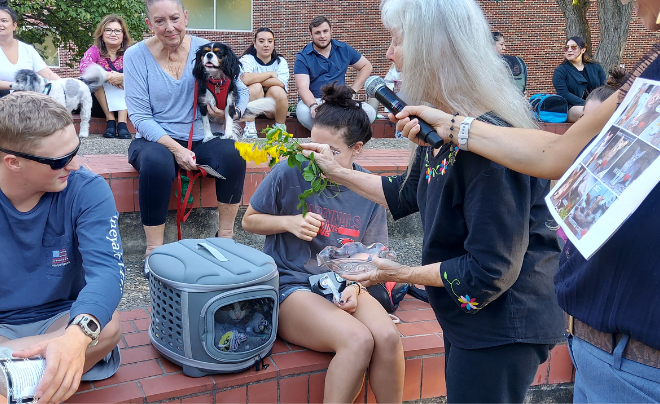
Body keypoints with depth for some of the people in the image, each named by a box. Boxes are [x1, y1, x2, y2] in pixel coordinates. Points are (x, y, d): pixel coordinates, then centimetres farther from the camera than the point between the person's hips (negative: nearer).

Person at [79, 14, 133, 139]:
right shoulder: (95, 51, -2)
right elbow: (84, 66, -22)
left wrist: (122, 76, -42)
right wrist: (107, 76, -40)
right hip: (100, 101, 0)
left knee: (125, 72, -22)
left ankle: (122, 123, -32)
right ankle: (110, 120, -24)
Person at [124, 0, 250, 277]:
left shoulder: (205, 49, 0)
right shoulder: (136, 56, -4)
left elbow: (242, 90, 2)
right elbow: (139, 116, -10)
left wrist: (232, 113, -22)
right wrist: (175, 148, -22)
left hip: (201, 139, 2)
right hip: (155, 140, -2)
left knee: (232, 152, -29)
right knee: (157, 161, -36)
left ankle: (225, 236, -11)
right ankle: (154, 250, -22)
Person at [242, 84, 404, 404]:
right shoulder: (290, 173, -8)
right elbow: (249, 220, 5)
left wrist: (355, 286, -10)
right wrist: (289, 223, -14)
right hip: (291, 285, -3)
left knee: (388, 338, -26)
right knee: (357, 340, -30)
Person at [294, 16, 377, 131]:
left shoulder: (343, 49, 9)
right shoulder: (303, 57, -2)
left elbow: (367, 66, 18)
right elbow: (302, 87, -15)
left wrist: (352, 90, 5)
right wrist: (313, 105, -36)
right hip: (313, 100, -3)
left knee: (369, 112, -25)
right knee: (303, 113, -40)